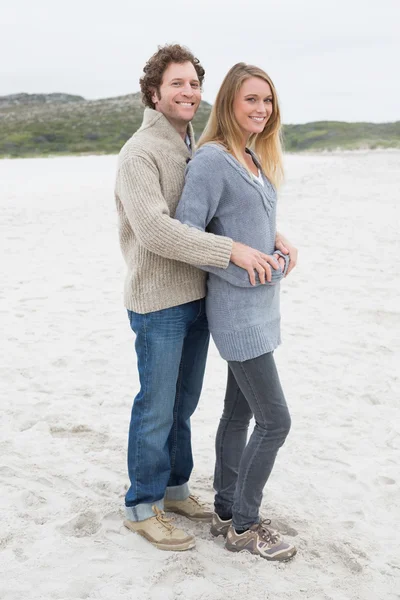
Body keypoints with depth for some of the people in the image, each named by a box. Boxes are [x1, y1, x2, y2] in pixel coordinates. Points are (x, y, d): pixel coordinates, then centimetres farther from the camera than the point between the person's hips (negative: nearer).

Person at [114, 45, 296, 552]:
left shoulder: (198, 150, 12)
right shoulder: (140, 153, -14)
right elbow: (154, 229, -27)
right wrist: (232, 251, -29)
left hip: (197, 298, 8)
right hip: (158, 304, -7)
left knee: (183, 403, 18)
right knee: (156, 408, 3)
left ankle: (173, 488, 35)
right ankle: (142, 507, 20)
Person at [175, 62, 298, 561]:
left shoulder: (256, 160, 12)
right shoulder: (211, 160, -15)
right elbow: (184, 234, -19)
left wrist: (281, 253, 2)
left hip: (261, 305, 9)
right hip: (237, 309, -8)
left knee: (239, 412, 15)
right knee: (274, 420, -4)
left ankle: (227, 513, 27)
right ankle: (244, 526, 13)